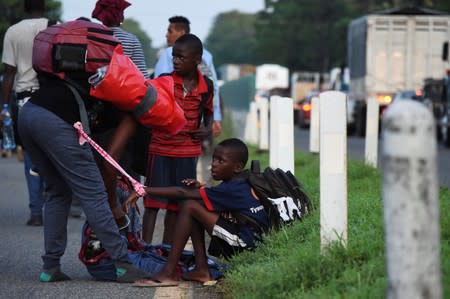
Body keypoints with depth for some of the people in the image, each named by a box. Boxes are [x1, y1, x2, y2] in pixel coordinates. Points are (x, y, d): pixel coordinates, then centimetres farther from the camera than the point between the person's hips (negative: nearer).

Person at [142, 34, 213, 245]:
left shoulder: (205, 86, 2)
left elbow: (208, 110, 19)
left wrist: (207, 128, 1)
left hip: (188, 151, 3)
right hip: (161, 148, -3)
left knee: (176, 204, 10)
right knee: (154, 202, -4)